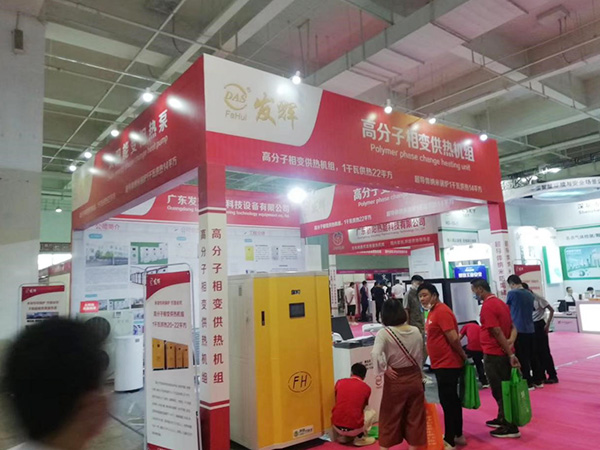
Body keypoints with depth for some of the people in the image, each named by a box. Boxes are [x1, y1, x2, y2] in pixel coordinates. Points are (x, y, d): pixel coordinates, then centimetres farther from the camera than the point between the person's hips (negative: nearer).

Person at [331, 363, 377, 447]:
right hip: (354, 427, -2)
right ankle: (359, 438, 9)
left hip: (336, 425, 3)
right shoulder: (366, 388, 2)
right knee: (372, 413, 23)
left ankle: (342, 436, 18)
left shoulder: (340, 382, 6)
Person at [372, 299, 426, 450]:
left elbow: (375, 354, -31)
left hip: (395, 381, -3)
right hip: (414, 378, 4)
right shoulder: (415, 331, -3)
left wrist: (384, 369, -15)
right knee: (414, 417, 17)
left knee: (390, 418, 10)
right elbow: (420, 357, 6)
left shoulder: (384, 333, -17)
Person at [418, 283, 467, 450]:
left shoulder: (442, 311, -19)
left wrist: (463, 356, -10)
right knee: (452, 400, 18)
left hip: (448, 364, -10)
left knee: (447, 401, -2)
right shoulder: (433, 312, 12)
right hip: (442, 363, 10)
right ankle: (458, 436, 31)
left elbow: (453, 338, -23)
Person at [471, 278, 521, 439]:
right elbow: (513, 327, 11)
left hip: (494, 355, -9)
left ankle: (511, 428, 10)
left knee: (499, 391, 2)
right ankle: (502, 419, 31)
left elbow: (497, 333, -22)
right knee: (503, 389, 19)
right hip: (504, 353, 9)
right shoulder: (501, 303, 11)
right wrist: (511, 341, -6)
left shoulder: (487, 306, -19)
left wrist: (511, 354, -18)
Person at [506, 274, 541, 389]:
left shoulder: (512, 293, -9)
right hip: (530, 329, 6)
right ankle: (538, 381, 23)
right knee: (532, 356, 15)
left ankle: (528, 383, 6)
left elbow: (507, 307, 7)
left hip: (518, 330, -6)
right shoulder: (530, 295, 8)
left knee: (522, 358, 2)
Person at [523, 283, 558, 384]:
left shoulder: (538, 299, -13)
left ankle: (552, 376, 8)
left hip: (539, 325, -6)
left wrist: (547, 325, -12)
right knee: (534, 352, 10)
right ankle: (540, 376, 20)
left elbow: (551, 310, -11)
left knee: (544, 352, -2)